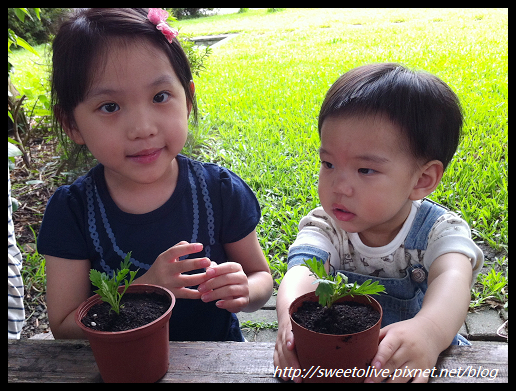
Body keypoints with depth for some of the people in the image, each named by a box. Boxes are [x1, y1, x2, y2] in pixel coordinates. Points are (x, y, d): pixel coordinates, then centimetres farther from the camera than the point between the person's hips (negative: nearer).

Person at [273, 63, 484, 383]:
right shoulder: (325, 227, -8)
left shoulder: (440, 231, -12)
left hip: (428, 361, 0)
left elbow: (452, 277, -32)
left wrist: (430, 329, -54)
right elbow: (303, 270, -27)